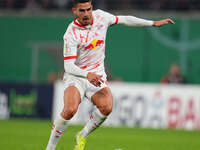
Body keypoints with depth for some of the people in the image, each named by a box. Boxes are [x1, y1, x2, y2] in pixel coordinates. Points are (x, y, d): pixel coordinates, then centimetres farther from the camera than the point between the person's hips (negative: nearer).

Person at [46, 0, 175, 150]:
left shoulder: (100, 16, -2)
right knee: (70, 110, -29)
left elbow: (125, 20, 16)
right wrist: (87, 74, -39)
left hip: (97, 76, 4)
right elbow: (68, 66, -22)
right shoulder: (71, 34, -17)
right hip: (76, 77, -4)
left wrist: (153, 23, 18)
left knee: (106, 107, -25)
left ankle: (82, 136, -1)